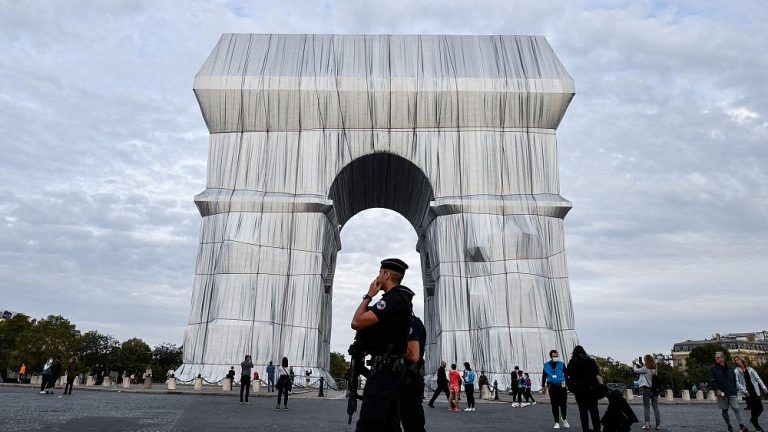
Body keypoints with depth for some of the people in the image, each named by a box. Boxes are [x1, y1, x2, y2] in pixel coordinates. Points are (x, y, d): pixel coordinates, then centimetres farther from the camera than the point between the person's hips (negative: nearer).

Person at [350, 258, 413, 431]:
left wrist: (369, 295, -9)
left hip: (384, 368, -10)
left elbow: (356, 322, -20)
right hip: (394, 368, 10)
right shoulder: (403, 298, 16)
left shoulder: (393, 299, -15)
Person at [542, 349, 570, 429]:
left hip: (561, 386, -1)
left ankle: (564, 419, 30)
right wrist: (543, 387, 10)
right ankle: (557, 422, 14)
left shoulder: (561, 364, -3)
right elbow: (544, 376, 9)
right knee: (554, 405, 4)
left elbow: (566, 374, 1)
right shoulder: (546, 365, 1)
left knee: (563, 404, 4)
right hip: (552, 387, 1)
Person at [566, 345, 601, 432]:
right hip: (592, 387, 2)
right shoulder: (591, 361, 0)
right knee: (593, 409, 11)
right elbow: (597, 372, 6)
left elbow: (568, 374, -8)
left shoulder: (573, 362, -7)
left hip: (579, 389, -2)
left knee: (583, 409, 4)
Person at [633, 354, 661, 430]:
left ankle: (647, 424, 0)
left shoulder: (645, 368, -12)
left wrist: (634, 365, 17)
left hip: (647, 389, -6)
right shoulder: (654, 369, 7)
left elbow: (636, 370, -2)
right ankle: (658, 425, 6)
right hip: (655, 389, 6)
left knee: (646, 407, 3)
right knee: (656, 407, 8)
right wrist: (639, 365, 16)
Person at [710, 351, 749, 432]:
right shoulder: (713, 368, 0)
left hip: (731, 393, 1)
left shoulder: (730, 369, 9)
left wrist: (735, 390, 11)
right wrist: (716, 389, -18)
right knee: (724, 410, 5)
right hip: (721, 393, -1)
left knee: (736, 408, -11)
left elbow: (734, 380, 16)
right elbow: (712, 380, -6)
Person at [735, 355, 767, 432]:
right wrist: (744, 391, -13)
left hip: (755, 391, 3)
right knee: (753, 409, -3)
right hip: (747, 393, -3)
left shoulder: (750, 369, 10)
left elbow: (758, 378, 8)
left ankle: (753, 419, 28)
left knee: (760, 408, 2)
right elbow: (737, 383, -6)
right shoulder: (736, 371, 0)